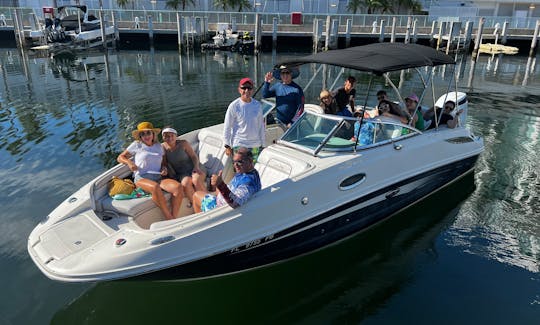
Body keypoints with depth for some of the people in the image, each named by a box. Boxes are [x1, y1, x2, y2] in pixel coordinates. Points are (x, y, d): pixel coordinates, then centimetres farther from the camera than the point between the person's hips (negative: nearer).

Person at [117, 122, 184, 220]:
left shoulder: (159, 146, 21)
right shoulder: (136, 145, 11)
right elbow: (120, 157, 17)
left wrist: (164, 168, 4)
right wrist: (129, 162, -5)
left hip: (158, 178, 4)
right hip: (142, 178, -4)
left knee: (178, 187, -28)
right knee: (155, 187, -41)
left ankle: (174, 218, -28)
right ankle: (170, 219, -36)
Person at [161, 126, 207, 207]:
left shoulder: (183, 143, -1)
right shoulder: (163, 147, 2)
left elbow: (194, 156, 1)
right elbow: (165, 164, 4)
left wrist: (196, 166, -16)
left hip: (194, 168, -1)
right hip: (182, 173, 1)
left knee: (196, 180, -34)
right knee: (185, 183, -33)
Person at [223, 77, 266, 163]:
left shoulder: (257, 105, 3)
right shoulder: (234, 106, -7)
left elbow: (261, 126, 10)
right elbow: (227, 127, -2)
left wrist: (262, 145, 12)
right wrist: (227, 146, -3)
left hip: (255, 145, 4)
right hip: (239, 145, -4)